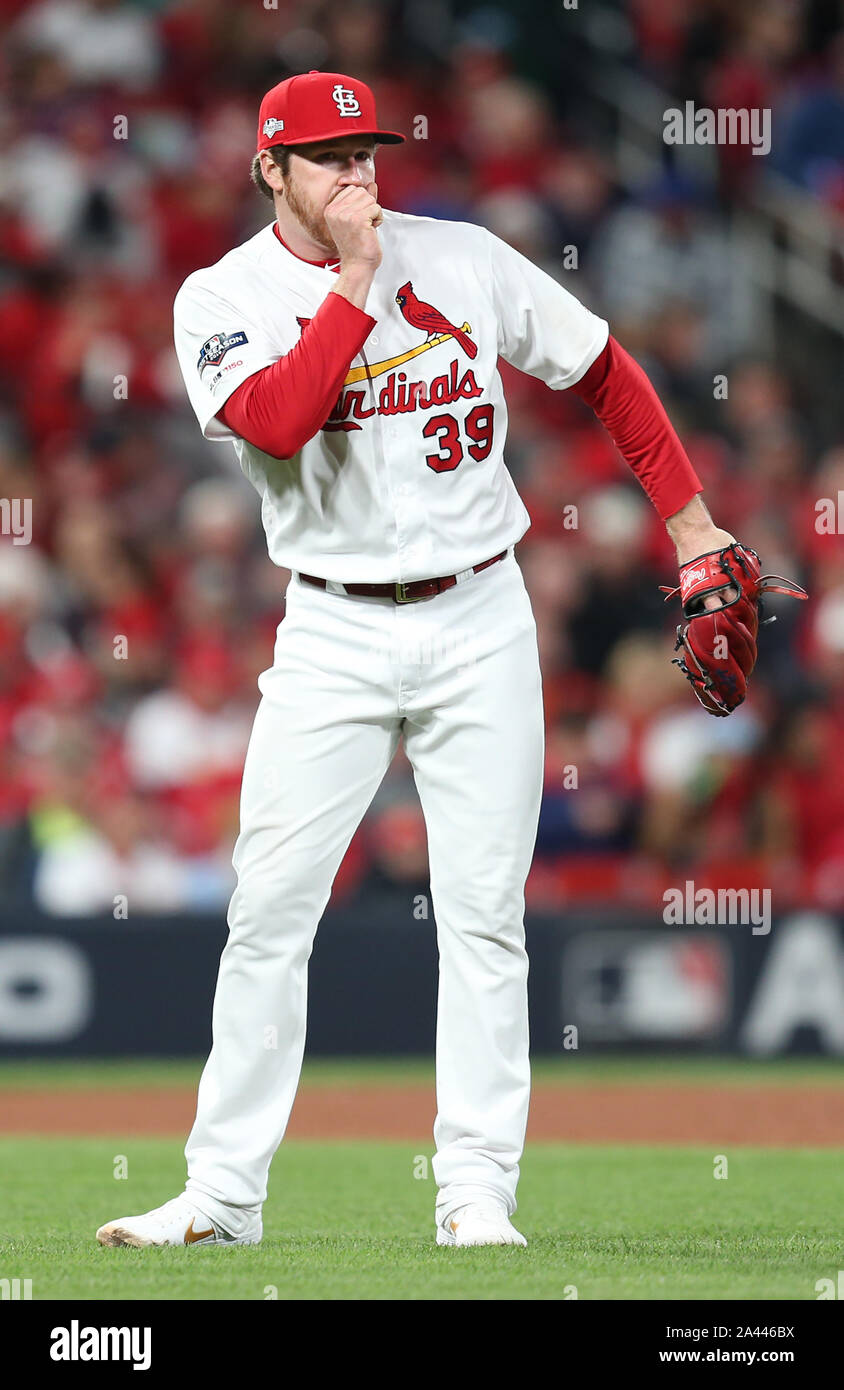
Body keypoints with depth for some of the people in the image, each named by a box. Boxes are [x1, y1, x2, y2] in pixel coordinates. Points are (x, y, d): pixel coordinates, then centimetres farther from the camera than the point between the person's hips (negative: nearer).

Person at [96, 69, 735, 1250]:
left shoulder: (465, 260, 1)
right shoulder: (225, 298, -3)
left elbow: (604, 370, 10)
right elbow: (275, 421, -23)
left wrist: (690, 524, 8)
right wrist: (355, 280, -21)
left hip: (478, 622, 1)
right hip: (335, 634, -1)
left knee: (484, 917, -1)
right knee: (269, 912, -5)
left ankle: (477, 1190, 4)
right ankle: (222, 1193, 1)